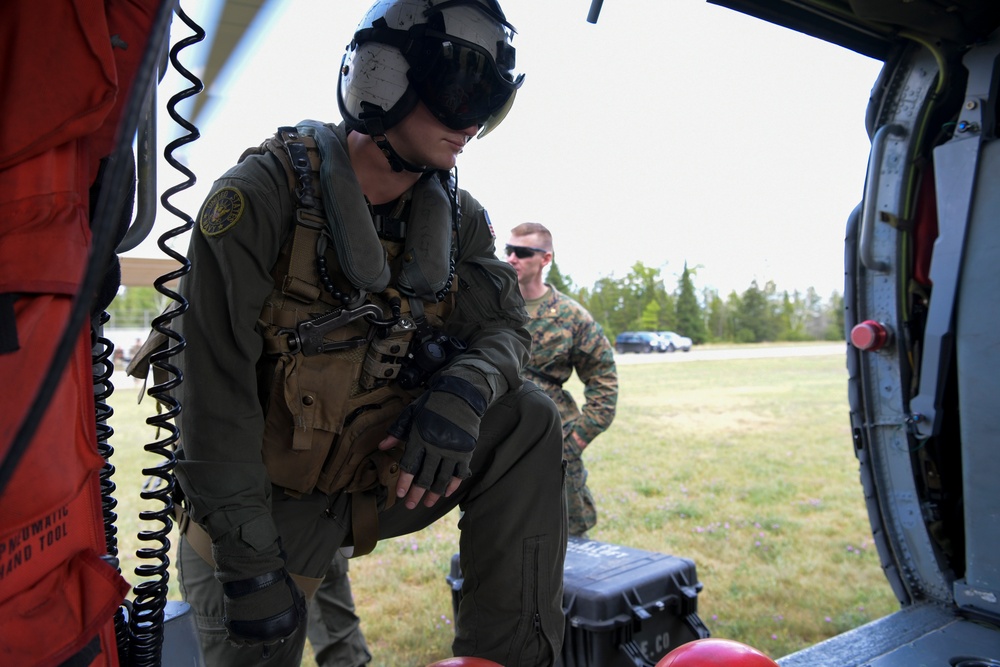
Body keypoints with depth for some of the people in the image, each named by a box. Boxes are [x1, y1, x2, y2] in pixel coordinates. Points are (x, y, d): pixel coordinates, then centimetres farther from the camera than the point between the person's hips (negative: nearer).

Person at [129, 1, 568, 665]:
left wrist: (465, 385, -29)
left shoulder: (458, 219, -1)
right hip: (270, 500, -3)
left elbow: (505, 324, -3)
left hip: (385, 477, 4)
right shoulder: (263, 195, -19)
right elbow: (215, 388, -20)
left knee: (528, 418, -14)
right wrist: (249, 561, -20)